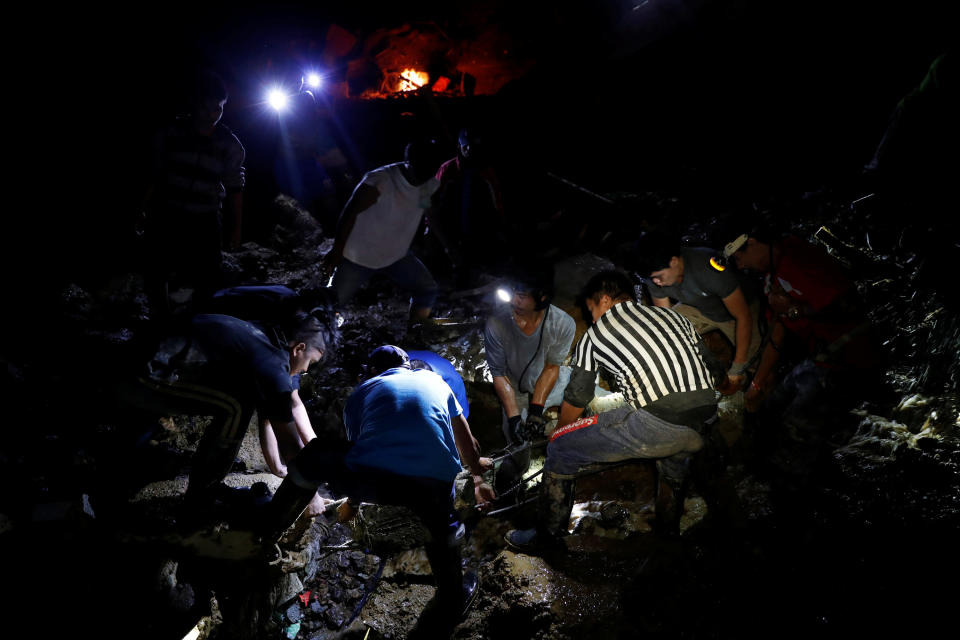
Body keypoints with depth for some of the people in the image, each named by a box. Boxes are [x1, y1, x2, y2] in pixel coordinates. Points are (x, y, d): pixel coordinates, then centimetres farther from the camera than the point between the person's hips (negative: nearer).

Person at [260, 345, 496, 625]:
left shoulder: (361, 392, 27)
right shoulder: (435, 380, 32)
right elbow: (468, 444, 39)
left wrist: (353, 502, 55)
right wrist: (478, 478, 57)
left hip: (369, 476, 0)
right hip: (433, 484, 1)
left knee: (313, 456, 28)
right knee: (443, 526, 33)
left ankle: (265, 531, 38)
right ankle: (453, 599, 43)